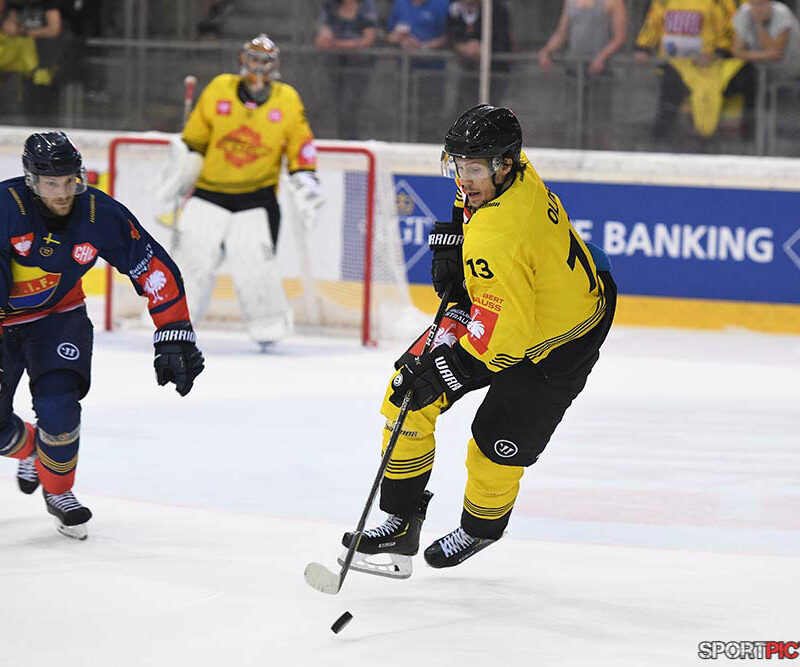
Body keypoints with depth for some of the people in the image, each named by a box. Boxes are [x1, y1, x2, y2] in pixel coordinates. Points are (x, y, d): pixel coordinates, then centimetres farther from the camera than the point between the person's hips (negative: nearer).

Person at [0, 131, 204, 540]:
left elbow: (155, 269, -11)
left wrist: (174, 337, -13)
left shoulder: (100, 215, -19)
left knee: (58, 409, -20)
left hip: (57, 318, 1)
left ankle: (58, 491, 9)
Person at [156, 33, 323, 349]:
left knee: (254, 260, -10)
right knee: (193, 253, -4)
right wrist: (178, 175, 8)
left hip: (258, 195, -1)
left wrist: (306, 183, -1)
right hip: (211, 190, 1)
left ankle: (269, 323, 7)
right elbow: (193, 139, 7)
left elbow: (301, 147, 6)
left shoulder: (287, 101, -1)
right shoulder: (219, 90, -2)